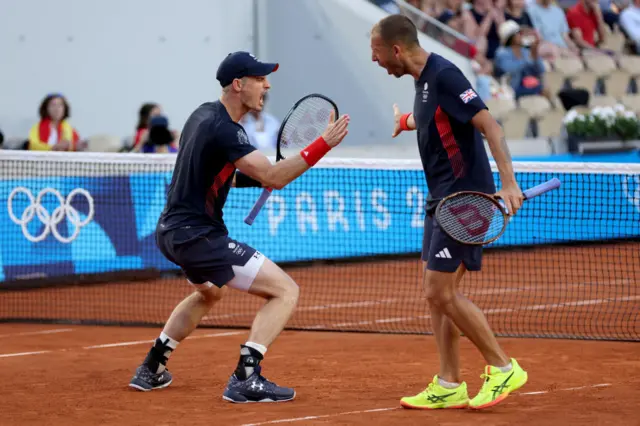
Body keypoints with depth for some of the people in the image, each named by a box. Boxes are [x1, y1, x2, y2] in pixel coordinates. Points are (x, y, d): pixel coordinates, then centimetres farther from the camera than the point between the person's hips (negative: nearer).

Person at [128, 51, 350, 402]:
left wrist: (255, 177, 9)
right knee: (285, 291, -11)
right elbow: (273, 177, -28)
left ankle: (151, 369, 38)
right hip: (198, 237, -10)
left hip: (171, 231, 10)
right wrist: (323, 144, -30)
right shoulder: (223, 130, -20)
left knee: (209, 293, 38)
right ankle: (245, 380, -19)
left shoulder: (204, 114, 9)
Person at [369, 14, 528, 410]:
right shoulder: (423, 79, 12)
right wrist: (408, 121, 55)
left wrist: (508, 182, -32)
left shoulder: (444, 76, -17)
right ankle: (449, 387, 13)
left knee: (441, 292, -9)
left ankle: (503, 368, 1)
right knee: (439, 294, 9)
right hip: (442, 199, 10)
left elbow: (491, 127, -23)